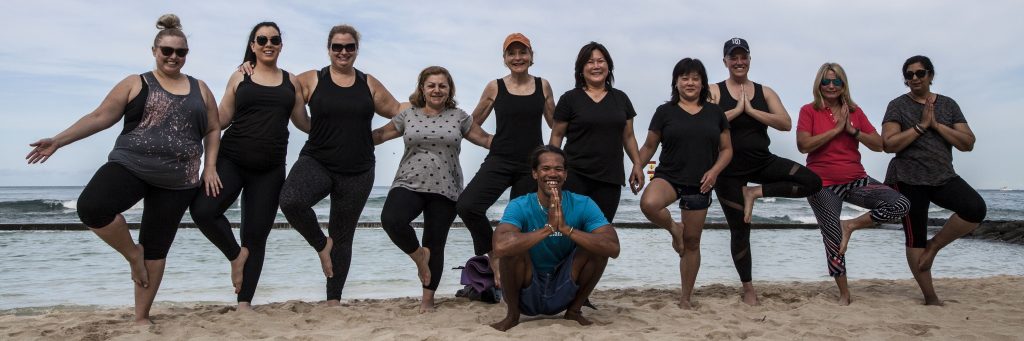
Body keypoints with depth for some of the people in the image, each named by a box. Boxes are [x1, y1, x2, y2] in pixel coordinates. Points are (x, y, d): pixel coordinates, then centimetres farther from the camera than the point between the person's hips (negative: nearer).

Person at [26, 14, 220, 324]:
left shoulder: (200, 89, 13)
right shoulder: (135, 84, 7)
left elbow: (213, 130, 15)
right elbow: (100, 117, 4)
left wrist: (210, 167, 3)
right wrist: (57, 141, -2)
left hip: (177, 181, 1)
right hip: (130, 165, -1)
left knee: (156, 249, 3)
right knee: (91, 207, -29)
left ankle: (141, 317, 16)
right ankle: (132, 254, -1)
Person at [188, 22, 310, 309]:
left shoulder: (291, 81, 11)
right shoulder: (239, 78, 7)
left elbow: (304, 122, 14)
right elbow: (221, 119, 6)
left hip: (270, 169, 1)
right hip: (232, 161, -1)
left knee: (256, 235, 2)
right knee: (203, 209, -22)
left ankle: (244, 304, 10)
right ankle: (236, 254, 7)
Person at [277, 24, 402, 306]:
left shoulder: (370, 84, 8)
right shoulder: (310, 80, 1)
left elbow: (398, 112, 14)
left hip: (358, 172, 2)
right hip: (317, 163, -1)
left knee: (343, 237, 9)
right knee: (290, 200, -32)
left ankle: (334, 300, 23)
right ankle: (322, 245, -2)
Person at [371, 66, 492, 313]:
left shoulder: (458, 116, 7)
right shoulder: (408, 114, 9)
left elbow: (485, 139, 9)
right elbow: (381, 134, 14)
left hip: (445, 190, 0)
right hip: (409, 184, 0)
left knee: (435, 245, 3)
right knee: (391, 219, -28)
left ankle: (427, 300, 19)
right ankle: (419, 255, 2)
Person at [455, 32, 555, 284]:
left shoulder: (543, 86, 7)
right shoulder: (495, 87, 2)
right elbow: (473, 123, 13)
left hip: (532, 165, 1)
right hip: (499, 161, -1)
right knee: (466, 206, -21)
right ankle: (492, 253, 2)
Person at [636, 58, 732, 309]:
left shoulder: (715, 113, 8)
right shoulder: (665, 111, 3)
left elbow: (727, 149, 11)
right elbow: (649, 146, 6)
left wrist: (714, 171, -7)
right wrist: (637, 168, -11)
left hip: (699, 184, 2)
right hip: (669, 176, -1)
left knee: (692, 242, 6)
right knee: (648, 203, -35)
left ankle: (686, 298, 21)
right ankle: (674, 229, -1)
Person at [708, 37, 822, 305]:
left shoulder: (764, 92, 6)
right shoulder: (715, 92, -2)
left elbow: (786, 124, -8)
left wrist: (751, 110, -14)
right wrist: (737, 109, -17)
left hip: (762, 161, 3)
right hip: (730, 168, -3)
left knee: (812, 182, -15)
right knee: (740, 229, 4)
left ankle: (755, 192, -2)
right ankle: (748, 288, 21)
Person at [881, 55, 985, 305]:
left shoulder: (948, 105, 10)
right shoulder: (898, 106, 1)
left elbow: (968, 143, 2)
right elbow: (889, 144, -11)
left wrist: (937, 125, -9)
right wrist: (921, 125, -13)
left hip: (943, 177, 3)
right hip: (908, 179, -3)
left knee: (976, 209, -24)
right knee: (915, 238, -1)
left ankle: (934, 245, 0)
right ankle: (930, 298, 11)